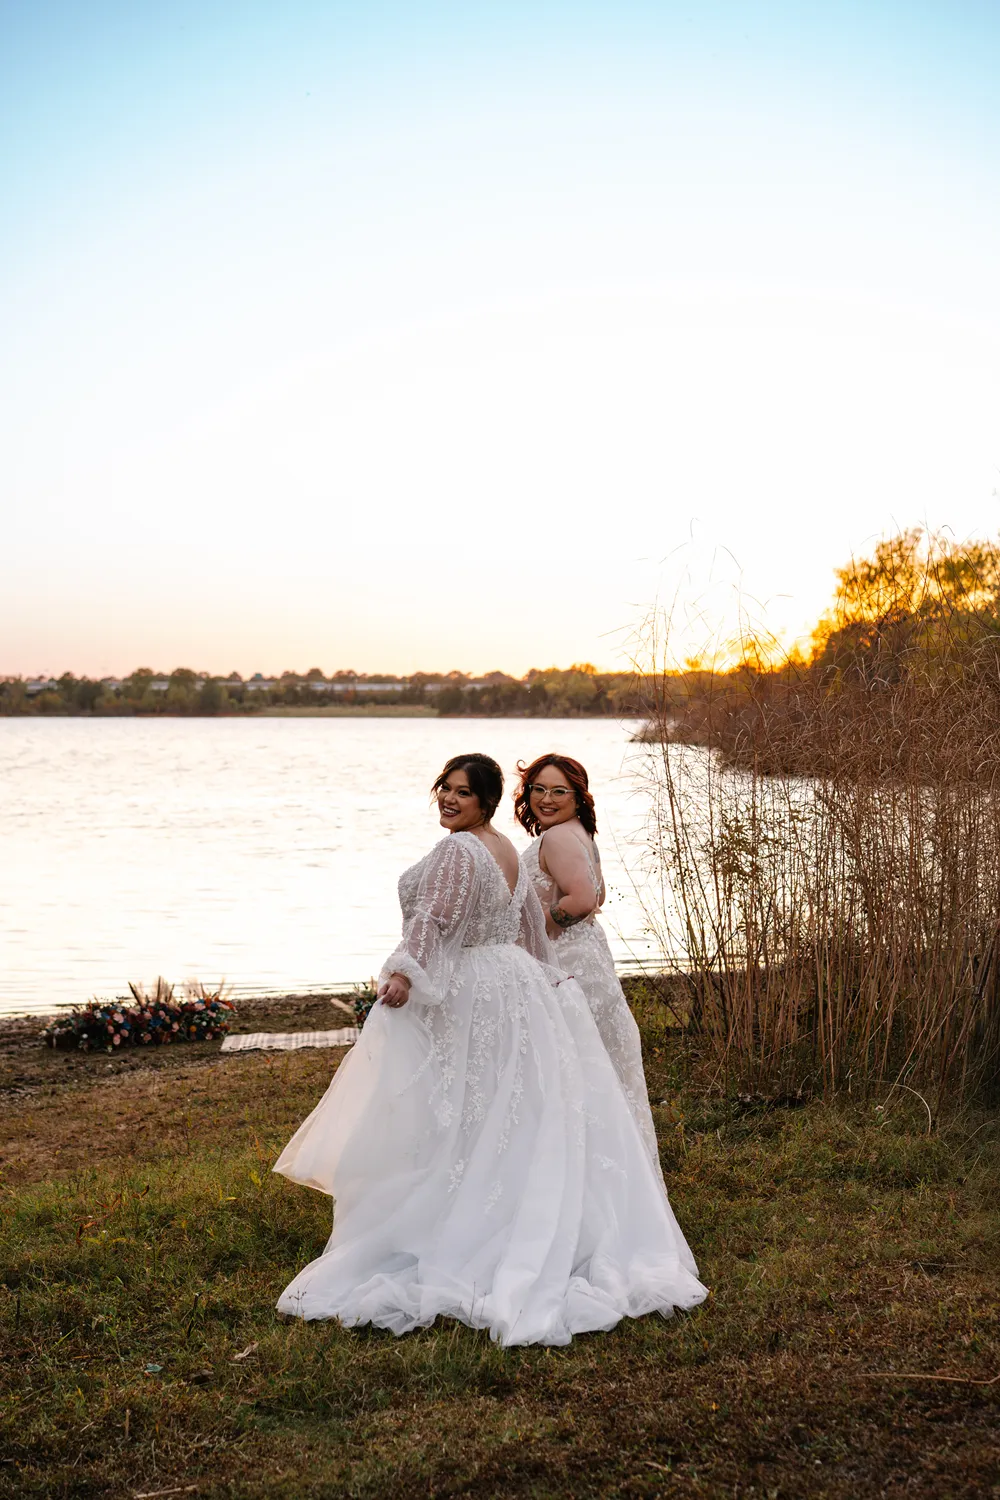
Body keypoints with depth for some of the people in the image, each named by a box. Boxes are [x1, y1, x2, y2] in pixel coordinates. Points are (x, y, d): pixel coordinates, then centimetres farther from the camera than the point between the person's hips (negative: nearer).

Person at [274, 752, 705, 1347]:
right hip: (516, 991, 9)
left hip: (460, 1000, -9)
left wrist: (405, 973, -41)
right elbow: (533, 927, 23)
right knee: (515, 1120, 13)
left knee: (453, 1126, -4)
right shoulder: (509, 851, 13)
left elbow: (434, 918, -30)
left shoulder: (457, 851, -16)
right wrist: (544, 978, 35)